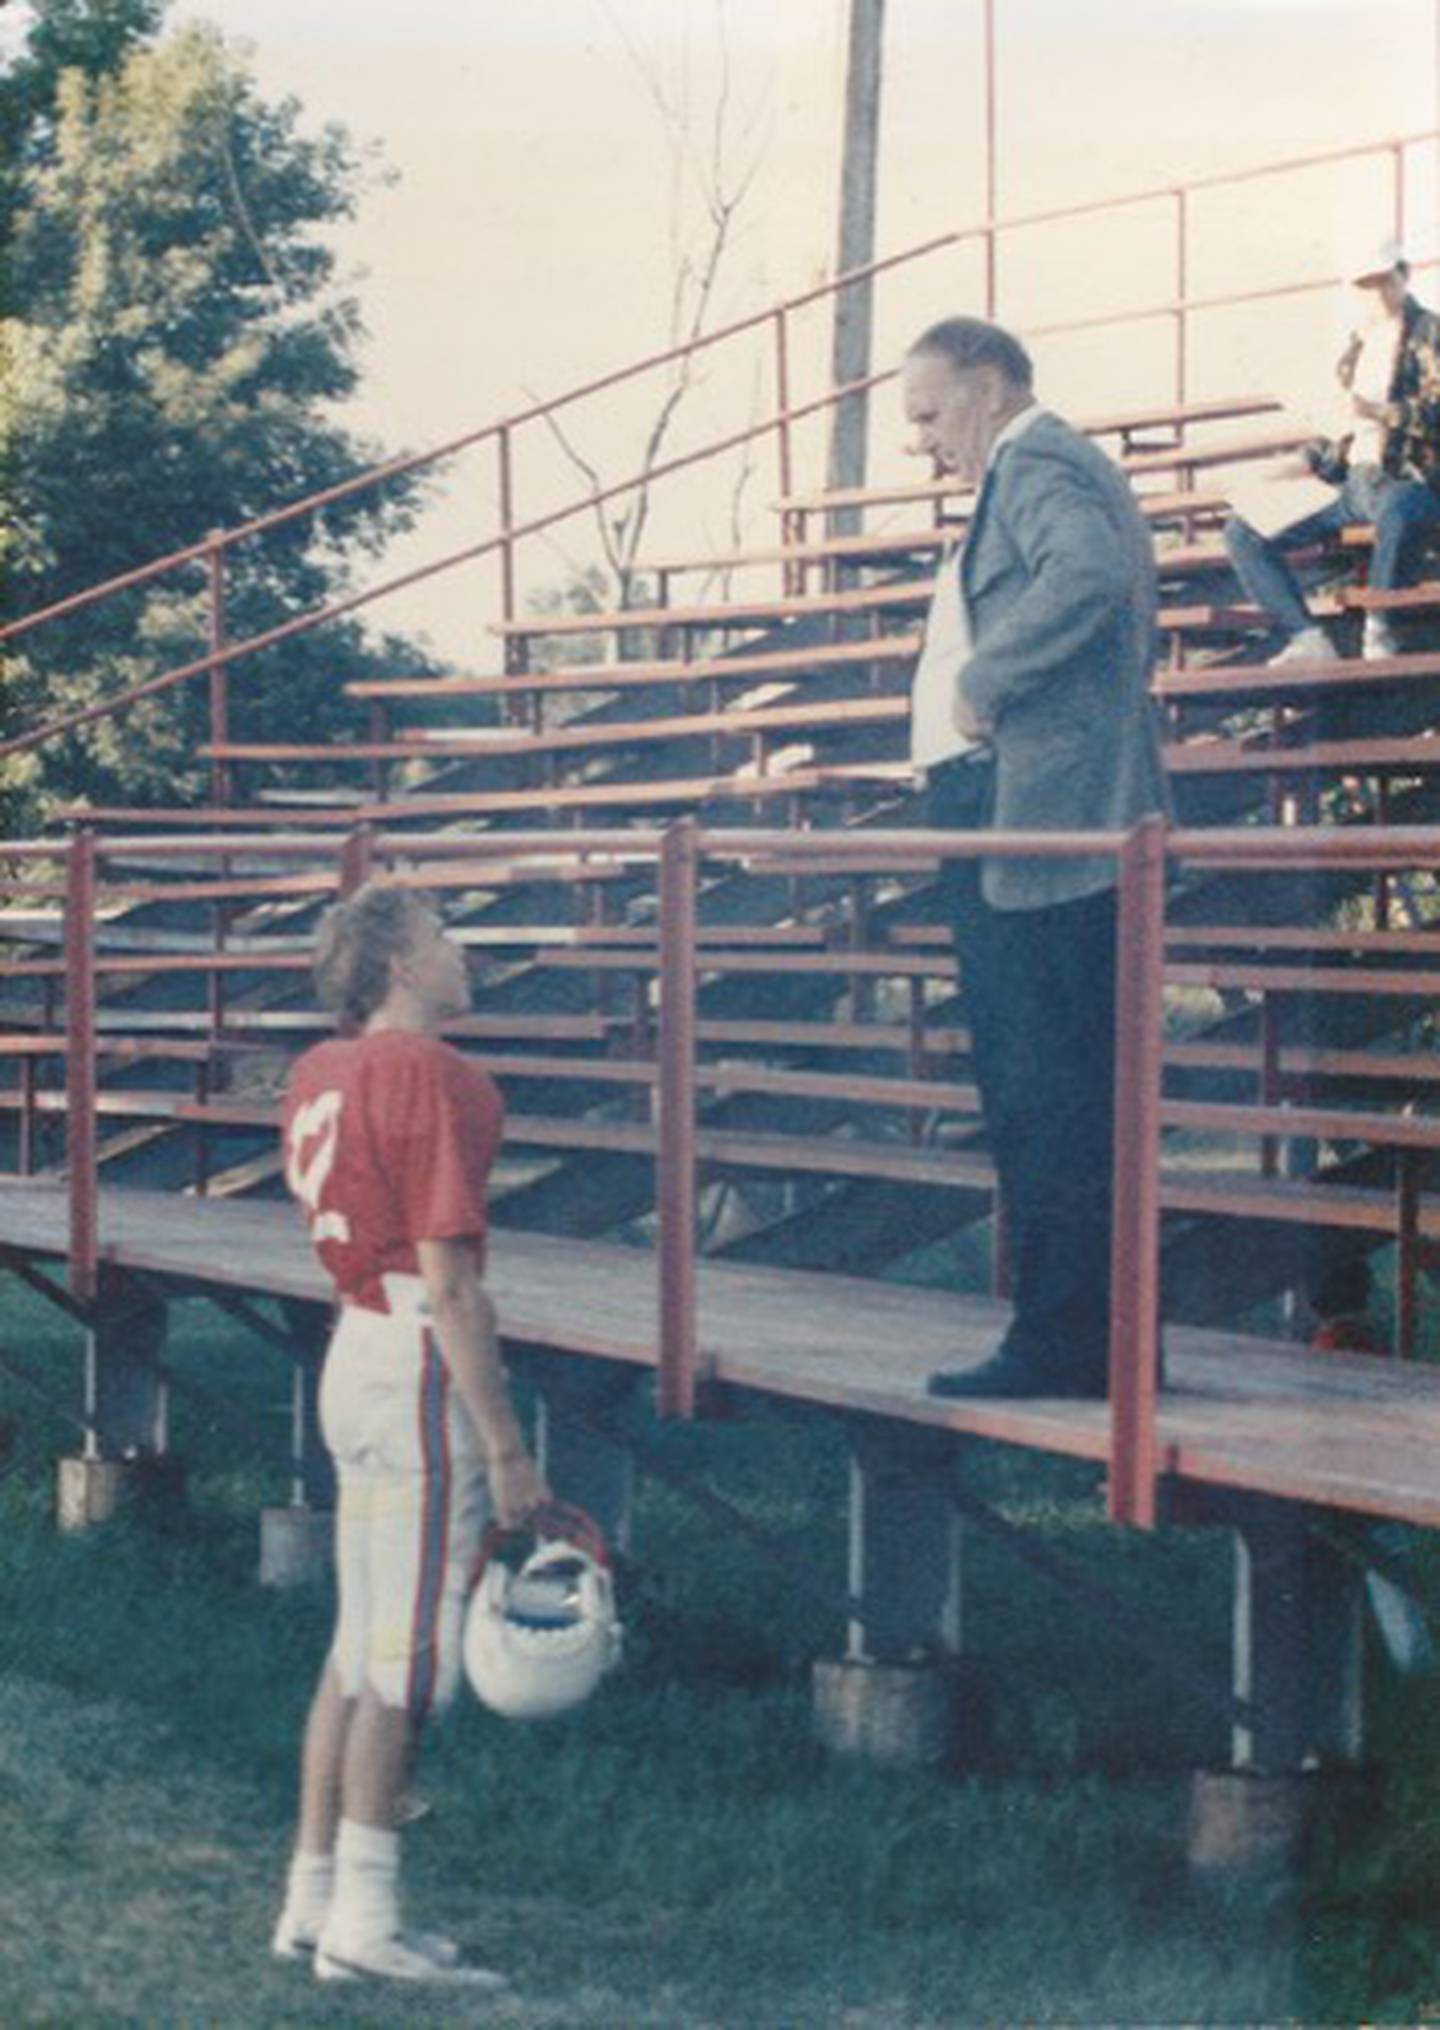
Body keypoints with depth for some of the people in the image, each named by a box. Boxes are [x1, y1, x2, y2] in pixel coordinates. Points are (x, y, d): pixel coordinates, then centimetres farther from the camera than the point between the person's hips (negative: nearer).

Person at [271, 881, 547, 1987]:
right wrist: (505, 1445, -19)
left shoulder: (322, 1072, 11)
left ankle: (315, 1897, 20)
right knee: (408, 1657, -4)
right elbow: (450, 1280, -19)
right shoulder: (430, 1074, -15)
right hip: (424, 1367, -9)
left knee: (359, 1647, 15)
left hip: (356, 1350, 9)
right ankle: (364, 1921, -1)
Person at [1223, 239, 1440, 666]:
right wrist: (1320, 457, 15)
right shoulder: (1361, 343, 21)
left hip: (1406, 478, -8)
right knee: (1241, 532, -3)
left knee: (1399, 510, -47)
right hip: (1352, 481, 8)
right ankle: (1309, 640, -16)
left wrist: (1381, 411, -22)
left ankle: (1379, 632, -28)